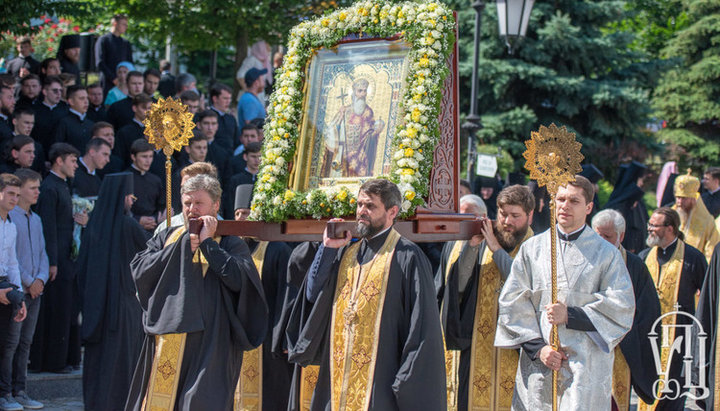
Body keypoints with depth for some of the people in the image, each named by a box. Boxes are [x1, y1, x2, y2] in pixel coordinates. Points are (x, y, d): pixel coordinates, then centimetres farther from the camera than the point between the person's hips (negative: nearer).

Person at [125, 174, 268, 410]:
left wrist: (207, 243, -11)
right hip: (164, 344, 4)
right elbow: (138, 270, 1)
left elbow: (239, 278, -16)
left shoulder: (229, 244, 3)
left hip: (207, 347, -4)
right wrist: (182, 247, -4)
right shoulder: (167, 238, 15)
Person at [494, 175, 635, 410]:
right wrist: (537, 347, -5)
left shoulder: (606, 254, 8)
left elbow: (621, 307, -1)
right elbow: (512, 302, 6)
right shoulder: (531, 249, 11)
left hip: (585, 366, -2)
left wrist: (570, 315, -11)